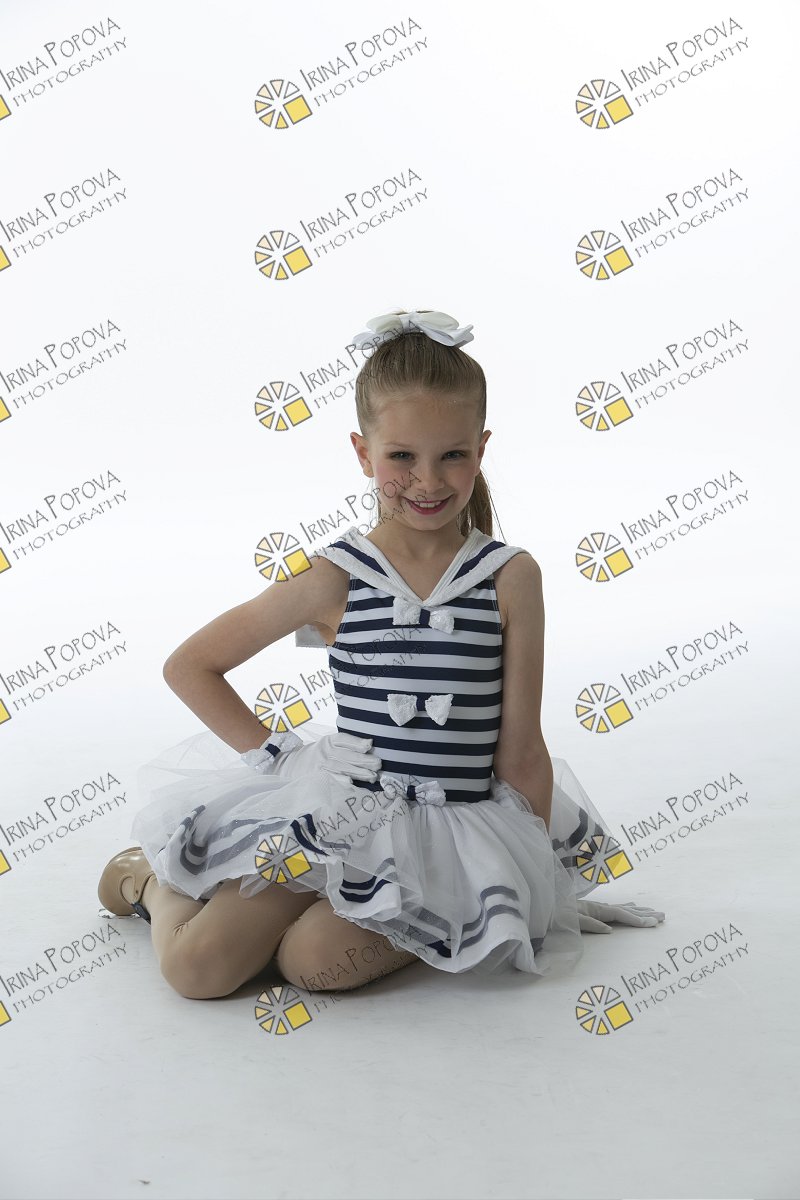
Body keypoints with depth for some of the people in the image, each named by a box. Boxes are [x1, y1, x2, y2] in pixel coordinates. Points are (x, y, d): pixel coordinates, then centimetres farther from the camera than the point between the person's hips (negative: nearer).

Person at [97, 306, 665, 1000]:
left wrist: (544, 877, 3)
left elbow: (521, 752, -1)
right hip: (344, 809, 1)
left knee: (315, 960, -23)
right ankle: (154, 879, 23)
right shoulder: (334, 579, -6)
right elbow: (188, 666, 3)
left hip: (461, 825, 0)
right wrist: (277, 753, -3)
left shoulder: (510, 578, -5)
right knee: (198, 967, -11)